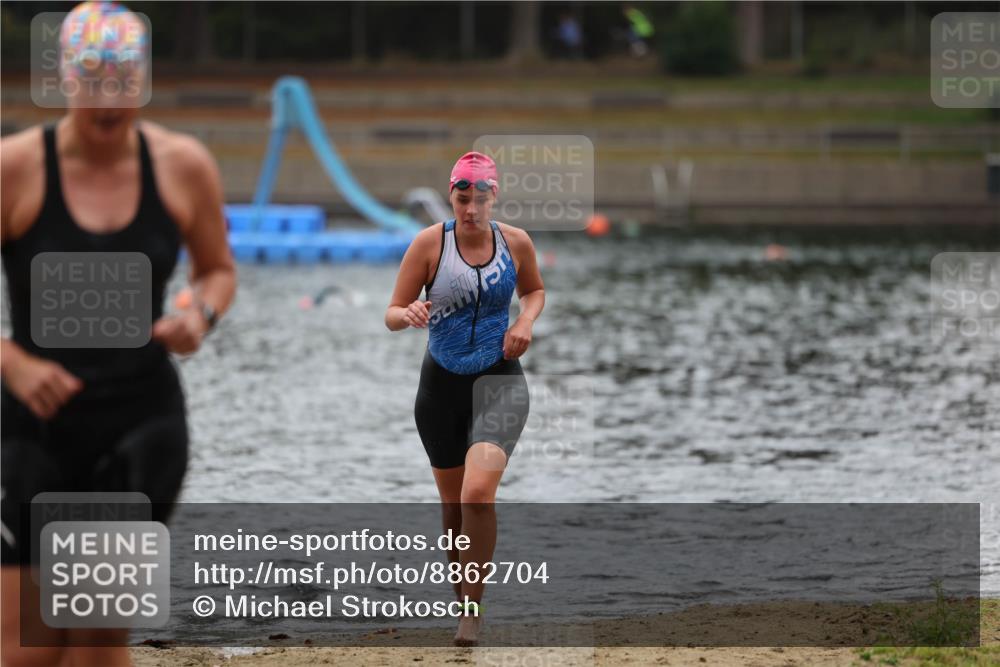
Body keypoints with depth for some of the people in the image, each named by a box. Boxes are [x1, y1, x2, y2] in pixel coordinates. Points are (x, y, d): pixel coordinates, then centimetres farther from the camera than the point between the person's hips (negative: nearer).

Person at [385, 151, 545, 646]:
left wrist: (525, 321, -3)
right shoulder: (430, 242, -8)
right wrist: (408, 314, -29)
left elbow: (534, 291, 18)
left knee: (477, 493, -22)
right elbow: (391, 315, -6)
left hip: (499, 382, -1)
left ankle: (474, 605, -10)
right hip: (442, 382, 1)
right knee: (453, 501, 13)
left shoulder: (516, 242, -3)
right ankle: (460, 595, 35)